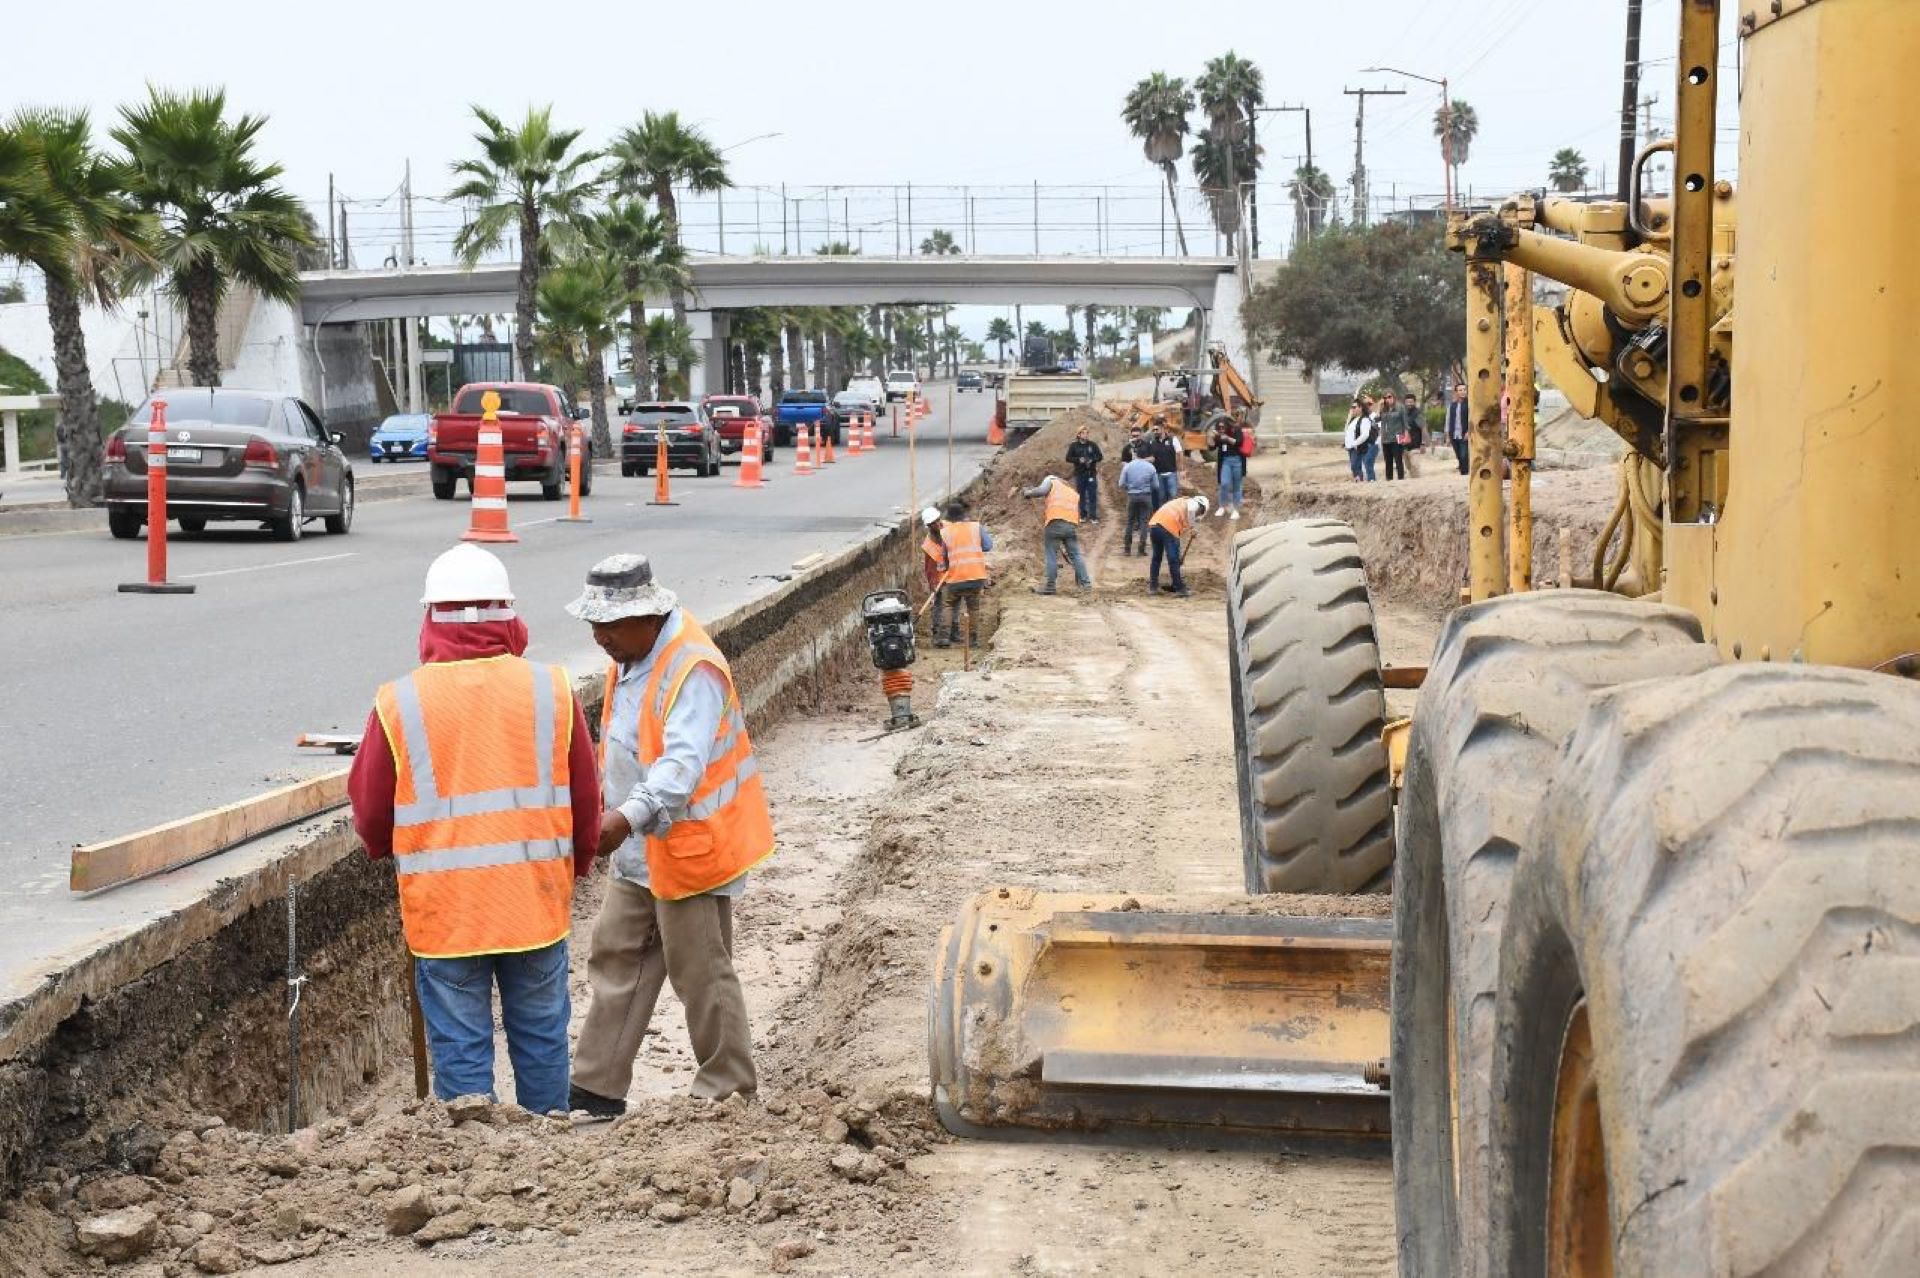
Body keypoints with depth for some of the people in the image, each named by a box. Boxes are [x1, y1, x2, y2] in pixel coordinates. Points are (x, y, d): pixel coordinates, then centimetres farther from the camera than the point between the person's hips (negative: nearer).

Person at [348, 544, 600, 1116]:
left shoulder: (398, 704, -8)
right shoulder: (551, 690, -3)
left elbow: (369, 814, 1)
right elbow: (586, 802, 4)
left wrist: (393, 854, 24)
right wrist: (573, 869, 22)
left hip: (443, 909, -2)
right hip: (536, 903, 2)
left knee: (460, 1049, 7)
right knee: (541, 1037, 15)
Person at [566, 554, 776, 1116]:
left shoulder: (692, 670, -24)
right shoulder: (631, 657, 7)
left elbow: (683, 763, -37)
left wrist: (628, 816, -49)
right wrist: (621, 821, 17)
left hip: (688, 851, -10)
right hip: (640, 849, 10)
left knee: (701, 974, 1)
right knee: (615, 958, 13)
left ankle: (728, 1092, 16)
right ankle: (597, 1089, 22)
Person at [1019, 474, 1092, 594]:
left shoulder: (1051, 481, 16)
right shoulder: (1074, 493, 31)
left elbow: (1040, 490, -3)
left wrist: (1027, 492, 12)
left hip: (1055, 522, -4)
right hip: (1072, 525, 4)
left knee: (1052, 556, 0)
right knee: (1075, 555, 13)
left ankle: (1050, 587, 2)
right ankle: (1086, 583, 13)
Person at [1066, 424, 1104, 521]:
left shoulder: (1092, 445, 4)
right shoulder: (1074, 446, 3)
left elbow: (1100, 456, 7)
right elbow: (1068, 458, 1)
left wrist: (1092, 460, -12)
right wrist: (1078, 460, -14)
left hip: (1091, 473, 0)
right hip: (1079, 474, 0)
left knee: (1092, 495, -3)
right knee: (1081, 495, 6)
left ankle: (1093, 516, 0)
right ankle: (1083, 515, 16)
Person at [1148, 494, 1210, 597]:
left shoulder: (1181, 502, 34)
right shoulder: (1194, 503, 11)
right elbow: (1190, 510, -14)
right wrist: (1190, 527, 2)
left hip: (1154, 524, 8)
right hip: (1168, 527, -7)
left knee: (1156, 557, 19)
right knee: (1173, 559, -1)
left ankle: (1153, 587, 26)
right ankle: (1180, 589, 5)